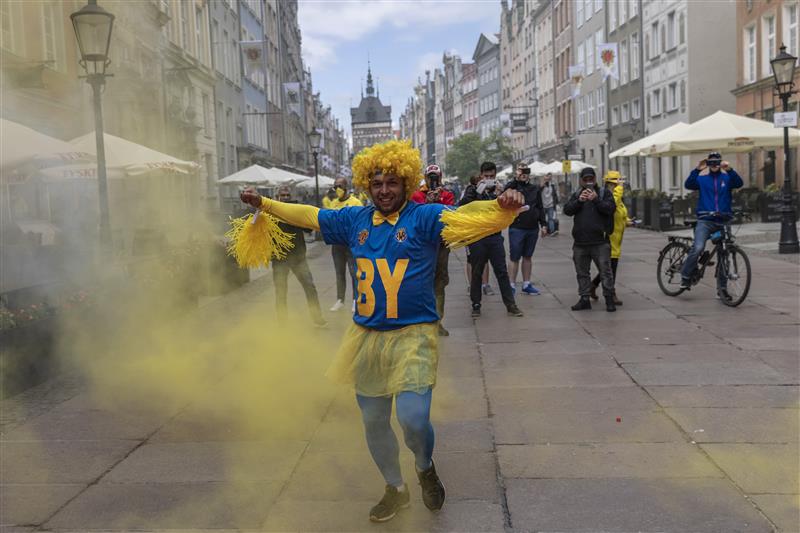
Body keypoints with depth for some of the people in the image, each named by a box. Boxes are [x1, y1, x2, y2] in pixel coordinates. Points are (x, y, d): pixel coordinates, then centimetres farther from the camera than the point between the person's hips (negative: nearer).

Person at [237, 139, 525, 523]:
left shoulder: (424, 217, -9)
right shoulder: (354, 219, 5)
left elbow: (468, 218, -25)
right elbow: (308, 216, 19)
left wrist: (504, 208, -44)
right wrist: (264, 204, 24)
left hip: (413, 335, -5)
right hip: (367, 336, 5)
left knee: (413, 418, -17)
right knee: (373, 421, 14)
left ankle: (426, 469, 20)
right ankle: (395, 489, 40)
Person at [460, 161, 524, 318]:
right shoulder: (473, 191, 3)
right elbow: (461, 206, -12)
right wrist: (476, 191, -19)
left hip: (495, 237, 2)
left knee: (502, 272, 2)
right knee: (477, 272, 6)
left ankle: (510, 304, 6)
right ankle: (476, 305, 17)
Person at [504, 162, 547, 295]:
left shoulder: (535, 188, 11)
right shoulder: (513, 186, -1)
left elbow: (540, 207, 14)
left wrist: (543, 224, 8)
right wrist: (516, 179, -24)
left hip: (533, 229, 4)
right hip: (517, 228, -4)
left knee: (528, 257, 13)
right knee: (515, 258, 0)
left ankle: (526, 284, 21)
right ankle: (512, 285, 8)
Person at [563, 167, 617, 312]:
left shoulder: (604, 193, 6)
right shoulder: (576, 194, 14)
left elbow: (610, 208, -9)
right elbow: (567, 210, 1)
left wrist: (596, 199, -18)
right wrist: (579, 201, -13)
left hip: (600, 242, -3)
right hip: (580, 242, 4)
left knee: (605, 271, -3)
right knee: (582, 273, 9)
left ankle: (609, 299, 4)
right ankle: (584, 299, 18)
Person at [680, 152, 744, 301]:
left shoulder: (727, 178, 9)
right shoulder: (702, 179, 7)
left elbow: (739, 183, -10)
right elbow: (688, 185, -9)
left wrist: (729, 170, -24)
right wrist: (697, 170, -20)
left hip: (723, 221, 2)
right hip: (705, 220, -2)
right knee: (698, 248, -24)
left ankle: (722, 288, 15)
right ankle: (686, 276, -7)